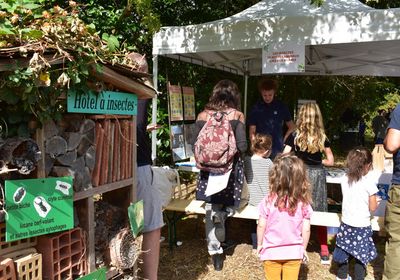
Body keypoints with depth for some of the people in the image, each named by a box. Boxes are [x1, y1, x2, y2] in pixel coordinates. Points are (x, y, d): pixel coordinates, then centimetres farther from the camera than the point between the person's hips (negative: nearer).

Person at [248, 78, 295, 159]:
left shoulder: (282, 107, 4)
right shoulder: (256, 108, 1)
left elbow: (291, 127, 13)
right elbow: (252, 131, 2)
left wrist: (283, 141, 2)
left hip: (277, 150, 1)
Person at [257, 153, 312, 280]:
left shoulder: (269, 201, -19)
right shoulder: (303, 203, -14)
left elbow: (261, 226, -10)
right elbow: (306, 230, -7)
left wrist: (259, 244, 7)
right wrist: (303, 249, 10)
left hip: (271, 251, -1)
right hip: (294, 252, 1)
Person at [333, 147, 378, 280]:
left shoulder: (344, 180, -4)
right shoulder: (369, 182, -15)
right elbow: (372, 208, -9)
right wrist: (376, 201, 10)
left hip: (346, 224, 4)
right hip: (362, 225, -4)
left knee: (345, 251, 18)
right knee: (361, 254, 10)